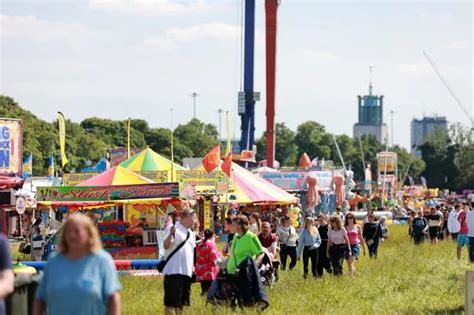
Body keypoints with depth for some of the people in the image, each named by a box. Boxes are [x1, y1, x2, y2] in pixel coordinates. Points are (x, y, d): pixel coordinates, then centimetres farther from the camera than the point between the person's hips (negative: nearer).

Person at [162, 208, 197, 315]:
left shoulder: (190, 233, 19)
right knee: (171, 302, -11)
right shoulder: (173, 229, -6)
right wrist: (170, 234, -34)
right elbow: (166, 246, -19)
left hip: (187, 272, 9)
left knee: (181, 303, 14)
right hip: (174, 271, -9)